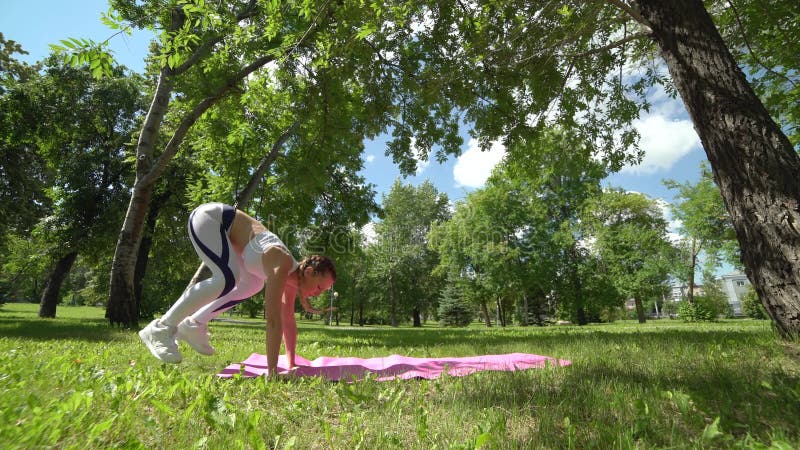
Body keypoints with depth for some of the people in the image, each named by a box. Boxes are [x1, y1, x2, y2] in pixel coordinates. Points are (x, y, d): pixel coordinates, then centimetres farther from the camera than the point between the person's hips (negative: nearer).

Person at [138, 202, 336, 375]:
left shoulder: (290, 275, -2)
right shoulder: (282, 267, -29)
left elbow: (288, 321, 4)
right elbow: (273, 319, -34)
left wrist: (291, 364, 5)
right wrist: (272, 370, -32)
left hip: (223, 226, 9)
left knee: (253, 284, 8)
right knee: (227, 279, -27)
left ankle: (194, 324, 14)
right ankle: (162, 327, -12)